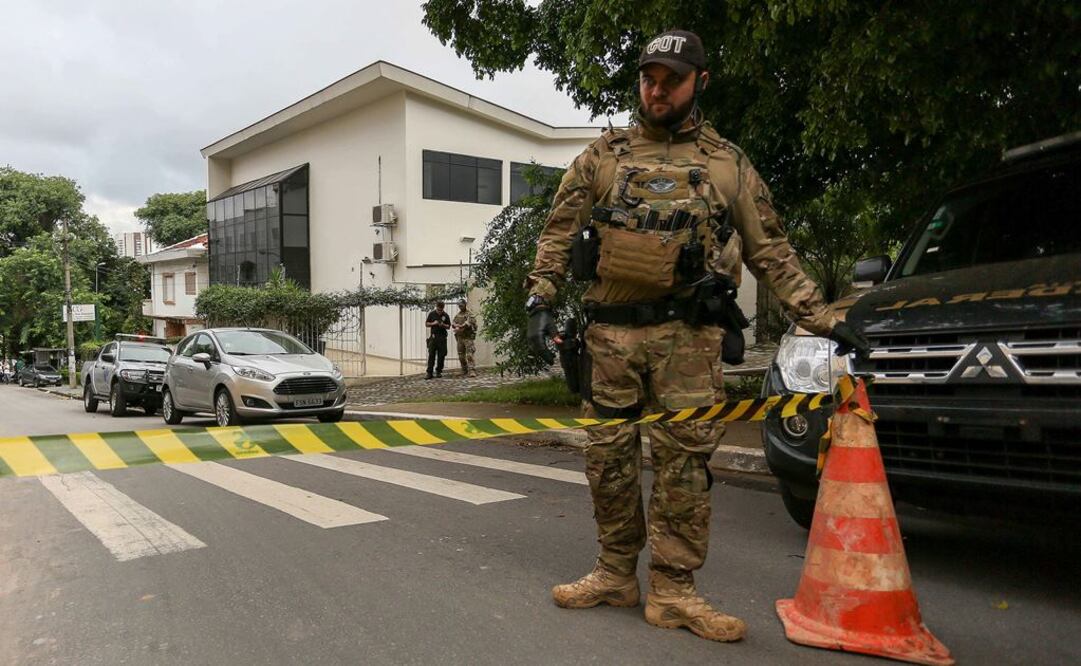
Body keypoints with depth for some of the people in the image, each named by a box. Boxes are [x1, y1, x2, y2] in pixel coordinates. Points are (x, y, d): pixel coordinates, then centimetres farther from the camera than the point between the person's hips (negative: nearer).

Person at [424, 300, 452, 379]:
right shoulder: (432, 314, 4)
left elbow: (448, 327, 7)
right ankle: (429, 373, -7)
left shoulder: (446, 315, 4)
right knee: (431, 355, -6)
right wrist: (433, 323, -11)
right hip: (433, 336, -1)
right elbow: (426, 324, 7)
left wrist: (443, 325, -14)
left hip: (442, 337, 1)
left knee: (441, 355, 2)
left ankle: (438, 371, 13)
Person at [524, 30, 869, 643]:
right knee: (609, 457, 6)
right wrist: (541, 301, -2)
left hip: (687, 334, -1)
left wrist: (825, 320, 4)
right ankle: (617, 575, 22)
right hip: (610, 331, 2)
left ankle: (672, 590, 9)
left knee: (684, 459, -3)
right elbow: (559, 233, 11)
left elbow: (772, 252, 10)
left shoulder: (728, 164, 10)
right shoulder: (603, 155, 12)